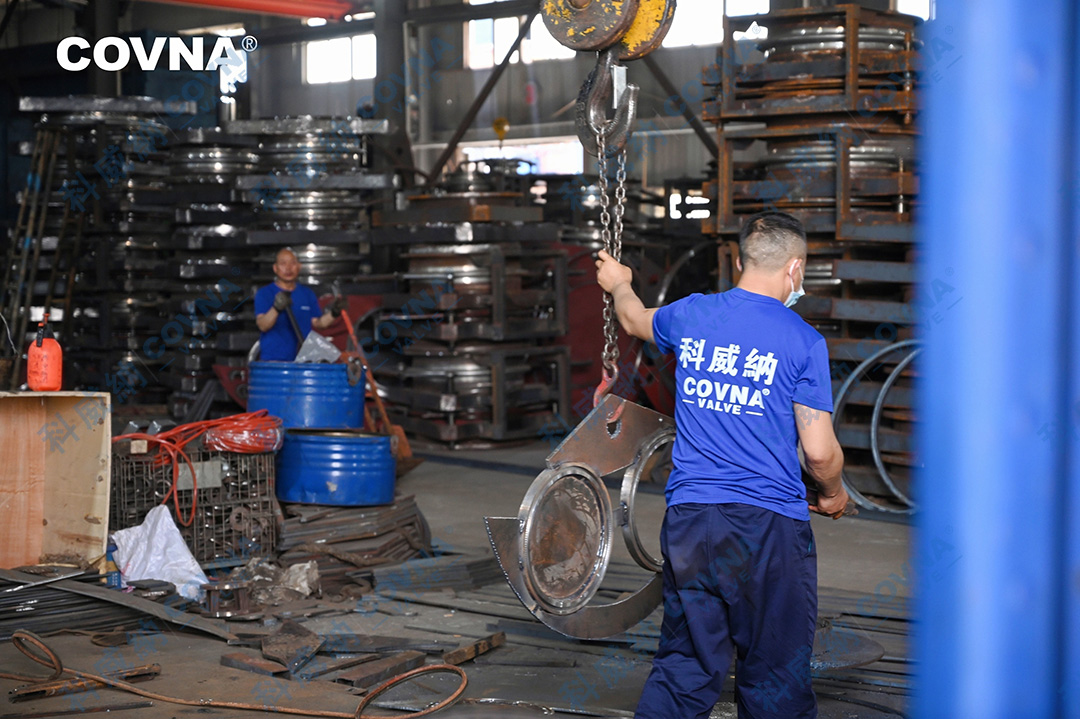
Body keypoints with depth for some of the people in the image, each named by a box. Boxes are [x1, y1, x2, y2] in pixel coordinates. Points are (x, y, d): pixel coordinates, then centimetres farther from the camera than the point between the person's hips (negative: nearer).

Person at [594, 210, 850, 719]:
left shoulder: (691, 315, 5)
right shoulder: (803, 341, -7)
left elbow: (635, 320, 29)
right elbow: (820, 451, -9)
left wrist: (618, 284, 51)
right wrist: (832, 494, 13)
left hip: (688, 521, 4)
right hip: (768, 525, -4)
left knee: (684, 667, 12)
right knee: (774, 678, 5)